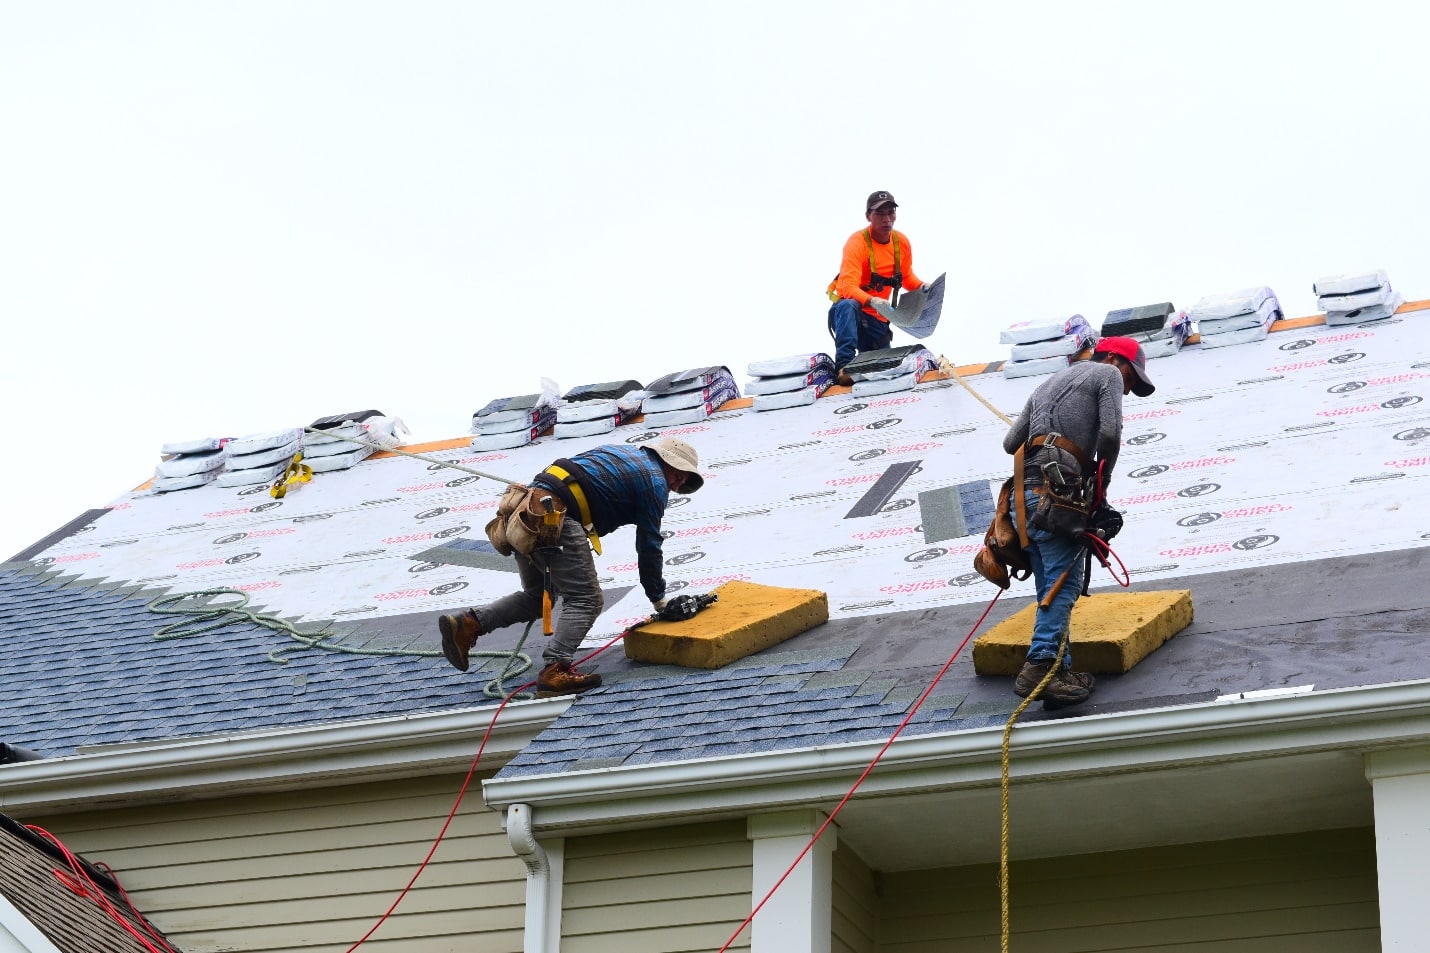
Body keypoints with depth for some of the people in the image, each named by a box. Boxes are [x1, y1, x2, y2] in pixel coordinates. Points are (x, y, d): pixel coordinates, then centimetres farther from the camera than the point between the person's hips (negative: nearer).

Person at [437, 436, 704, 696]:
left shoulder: (619, 452, 31)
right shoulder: (655, 482, 7)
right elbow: (649, 546, 8)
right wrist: (659, 599, 18)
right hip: (557, 518, -9)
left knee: (536, 597, 20)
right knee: (586, 601, -4)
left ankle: (467, 624, 5)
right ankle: (554, 671, -19)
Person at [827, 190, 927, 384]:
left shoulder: (902, 242, -1)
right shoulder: (857, 242, -20)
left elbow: (907, 277, 13)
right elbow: (848, 287, -30)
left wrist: (922, 287, -10)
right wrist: (871, 301, -49)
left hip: (876, 319, 6)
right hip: (848, 314, -6)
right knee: (848, 306, -40)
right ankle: (844, 365, -43)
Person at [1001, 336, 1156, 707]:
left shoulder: (1049, 383, 33)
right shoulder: (1107, 374, 11)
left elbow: (1010, 442, 26)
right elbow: (1110, 432, -5)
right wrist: (1103, 478, 8)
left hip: (1027, 492, 8)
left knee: (1051, 588, 8)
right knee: (1064, 583, -13)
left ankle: (1059, 670, 3)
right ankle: (1040, 664, -25)